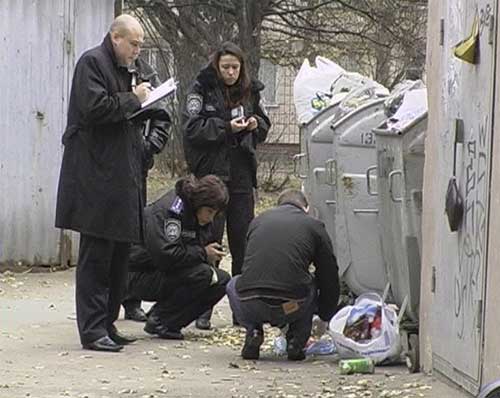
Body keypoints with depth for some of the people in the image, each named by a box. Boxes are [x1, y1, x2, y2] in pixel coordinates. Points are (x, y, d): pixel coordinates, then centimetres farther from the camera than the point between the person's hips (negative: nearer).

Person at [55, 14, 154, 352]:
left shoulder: (121, 68, 21)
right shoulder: (92, 62, -8)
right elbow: (94, 108, -21)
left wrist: (140, 102, 11)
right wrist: (133, 99, -12)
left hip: (120, 178, 10)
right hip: (96, 179, -10)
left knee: (118, 255, 11)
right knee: (96, 255, -7)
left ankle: (107, 326, 17)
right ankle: (93, 331, -6)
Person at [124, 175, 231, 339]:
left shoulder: (200, 218, 6)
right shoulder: (167, 210, -23)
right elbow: (163, 254, -33)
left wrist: (214, 255, -9)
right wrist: (202, 253, -23)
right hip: (141, 275, -9)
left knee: (222, 281, -4)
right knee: (201, 274, -29)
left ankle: (171, 323, 0)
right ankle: (159, 321, -14)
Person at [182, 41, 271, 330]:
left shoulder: (250, 92, 10)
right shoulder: (202, 91, -4)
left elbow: (265, 126, 20)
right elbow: (192, 129, -12)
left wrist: (256, 124, -2)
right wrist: (226, 127, -21)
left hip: (241, 176, 4)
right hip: (210, 173, -4)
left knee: (244, 243, 6)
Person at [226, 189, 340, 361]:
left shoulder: (258, 220, 23)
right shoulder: (314, 226, 14)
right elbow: (330, 277, 19)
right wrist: (325, 317, 37)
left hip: (249, 306, 1)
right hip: (290, 308, -1)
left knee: (234, 285, 37)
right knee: (313, 285, 33)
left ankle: (253, 332, 12)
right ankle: (296, 341, 15)